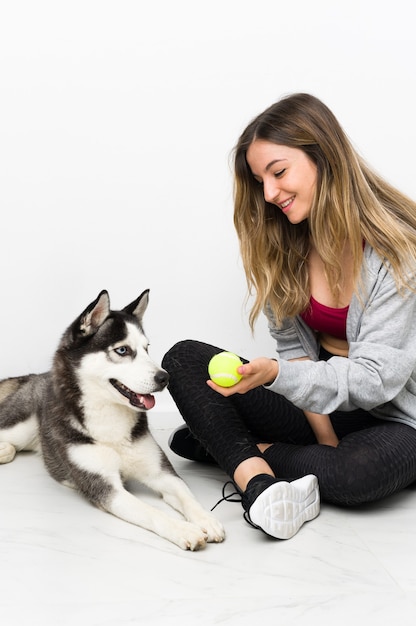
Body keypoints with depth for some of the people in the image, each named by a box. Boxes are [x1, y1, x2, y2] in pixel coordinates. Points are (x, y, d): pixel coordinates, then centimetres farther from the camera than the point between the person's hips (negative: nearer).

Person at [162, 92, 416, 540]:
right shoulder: (283, 242, -2)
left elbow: (377, 377, -22)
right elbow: (294, 347, -2)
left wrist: (275, 374, -36)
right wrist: (326, 442, -12)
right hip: (320, 405, 5)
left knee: (360, 472, -39)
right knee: (184, 359, -9)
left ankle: (224, 445, -13)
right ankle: (259, 481, -29)